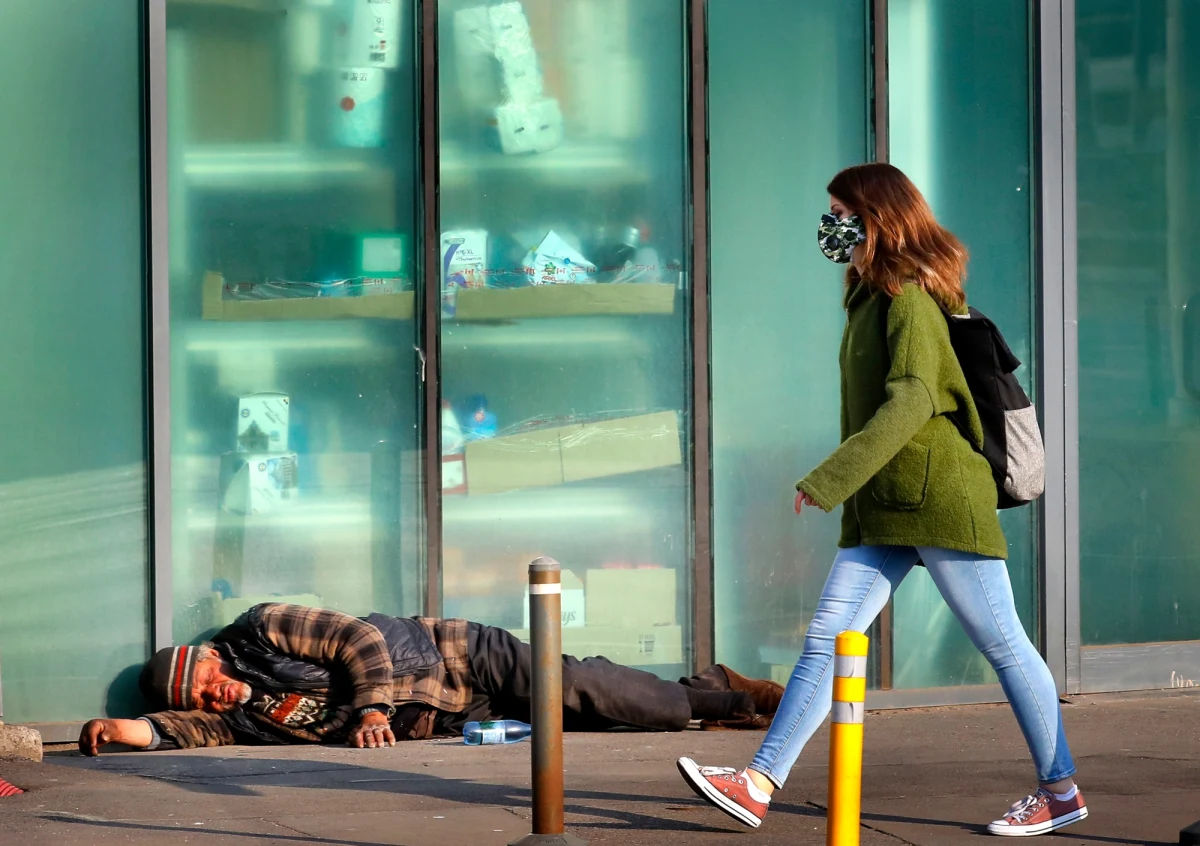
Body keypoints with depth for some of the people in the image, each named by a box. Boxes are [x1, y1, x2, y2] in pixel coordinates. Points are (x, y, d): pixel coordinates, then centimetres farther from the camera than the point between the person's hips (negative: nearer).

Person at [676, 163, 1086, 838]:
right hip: (882, 511, 9)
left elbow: (910, 402, -25)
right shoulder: (868, 298, 16)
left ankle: (1061, 790, 9)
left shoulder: (911, 297, -12)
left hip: (941, 502, -9)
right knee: (826, 640, 0)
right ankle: (758, 785, -4)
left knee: (1003, 643, 0)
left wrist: (828, 480, -30)